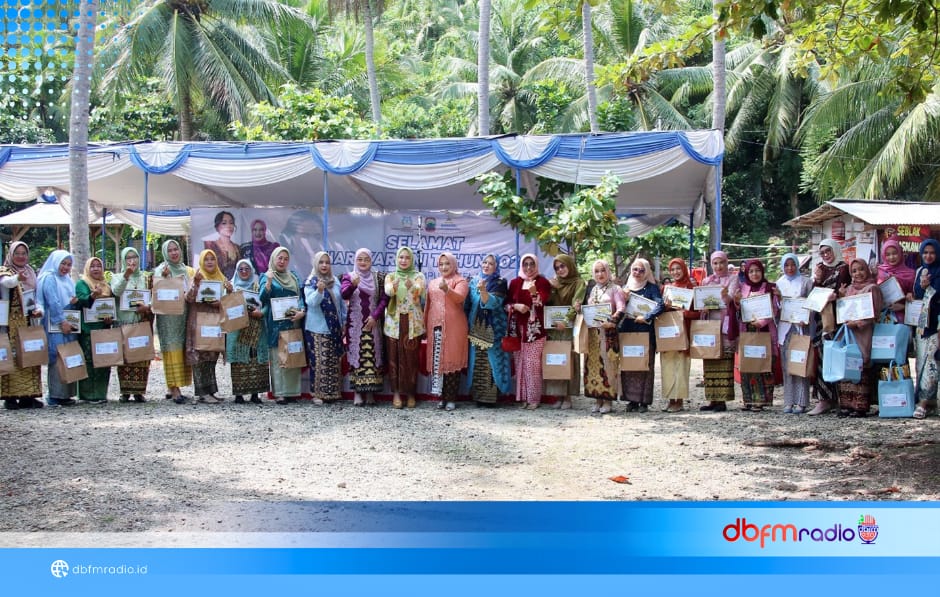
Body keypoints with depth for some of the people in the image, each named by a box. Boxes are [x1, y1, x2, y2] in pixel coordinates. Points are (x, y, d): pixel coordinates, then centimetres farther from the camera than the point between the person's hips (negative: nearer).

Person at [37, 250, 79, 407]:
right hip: (55, 326, -8)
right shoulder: (49, 279, -6)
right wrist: (62, 321, -20)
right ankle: (56, 395, -7)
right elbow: (53, 302, -15)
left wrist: (74, 302, 2)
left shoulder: (67, 280, 20)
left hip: (69, 325, 8)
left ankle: (66, 393, 10)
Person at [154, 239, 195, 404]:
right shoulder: (161, 270, 1)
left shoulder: (188, 271, 14)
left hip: (184, 315, 5)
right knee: (172, 349, -9)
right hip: (168, 317, -5)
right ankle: (175, 389, -11)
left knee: (183, 351, 4)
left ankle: (172, 388, 12)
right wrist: (164, 277, -25)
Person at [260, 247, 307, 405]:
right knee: (277, 358, -6)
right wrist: (269, 281, -23)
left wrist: (302, 312, -5)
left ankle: (292, 392, 5)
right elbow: (263, 298, -8)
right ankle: (280, 393, -6)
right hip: (276, 324, -4)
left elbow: (301, 297, 14)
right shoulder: (267, 277, 5)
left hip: (294, 322, 4)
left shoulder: (294, 277, 18)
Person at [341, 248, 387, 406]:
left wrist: (375, 316, -11)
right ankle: (357, 392, 2)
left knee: (373, 355, -1)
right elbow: (344, 294, -14)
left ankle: (371, 391, 5)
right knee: (356, 355, -2)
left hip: (373, 323, 1)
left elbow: (384, 299, 1)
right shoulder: (349, 277, 3)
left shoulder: (379, 277, 6)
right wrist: (353, 285, -34)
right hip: (355, 323, -1)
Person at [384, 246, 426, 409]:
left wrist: (411, 287, -39)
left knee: (411, 357, -1)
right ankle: (396, 392, 7)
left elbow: (419, 290, -17)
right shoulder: (390, 277, 7)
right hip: (394, 321, 1)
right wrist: (394, 287, -38)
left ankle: (411, 393, 8)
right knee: (394, 356, -1)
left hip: (413, 321, -1)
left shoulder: (418, 276, 5)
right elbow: (387, 291, -15)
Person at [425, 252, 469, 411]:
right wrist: (425, 325, 16)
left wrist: (447, 289, -35)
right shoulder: (433, 283, 18)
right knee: (437, 361, 3)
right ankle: (441, 396, 11)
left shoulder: (460, 281, 1)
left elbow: (459, 298, -18)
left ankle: (451, 398, 1)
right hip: (435, 327, 5)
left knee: (452, 360, -3)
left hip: (454, 327, -5)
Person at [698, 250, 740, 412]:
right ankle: (713, 399, 8)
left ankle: (723, 400, -5)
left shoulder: (733, 278, 4)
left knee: (725, 361, -7)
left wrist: (726, 295, -35)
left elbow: (731, 298, -12)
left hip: (725, 324, -5)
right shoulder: (706, 281, 18)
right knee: (709, 362, 3)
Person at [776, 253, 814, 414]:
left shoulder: (806, 282, 5)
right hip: (785, 327, 3)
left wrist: (805, 319, -12)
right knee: (786, 364, 1)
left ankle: (801, 402, -4)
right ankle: (788, 401, 5)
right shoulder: (779, 283, 15)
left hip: (802, 327, -3)